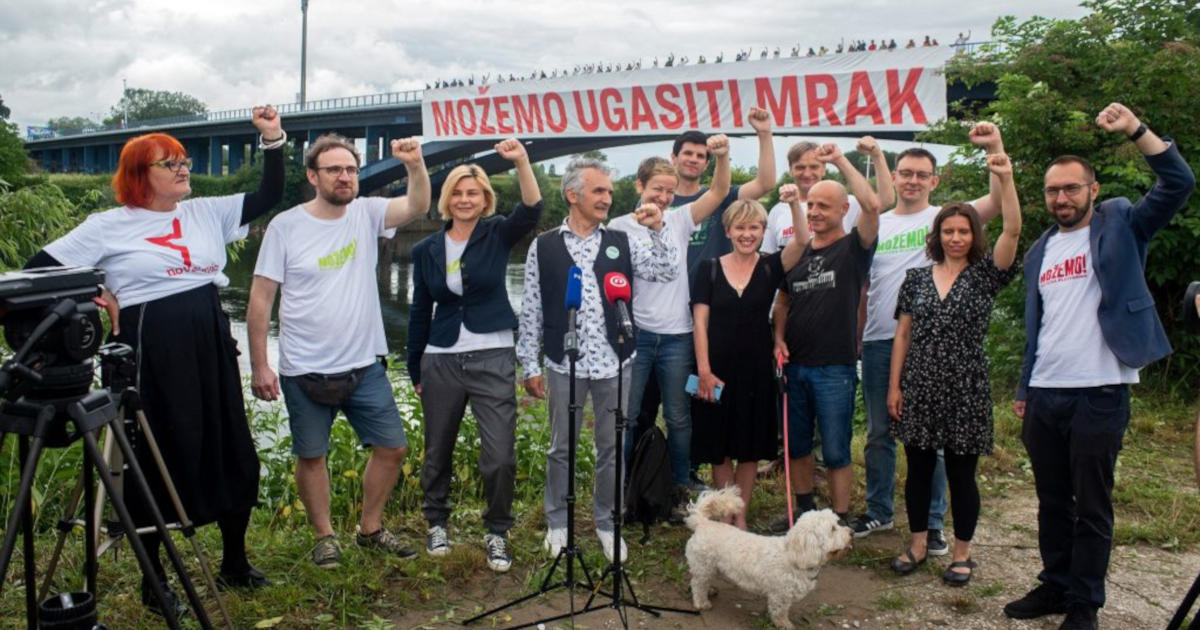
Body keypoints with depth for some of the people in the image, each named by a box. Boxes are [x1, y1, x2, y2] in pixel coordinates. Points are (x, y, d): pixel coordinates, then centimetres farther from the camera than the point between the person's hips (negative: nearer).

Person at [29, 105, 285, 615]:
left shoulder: (207, 212, 10)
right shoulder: (109, 226, -2)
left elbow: (269, 197, 9)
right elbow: (40, 269, -2)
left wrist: (272, 140, 0)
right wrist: (92, 299, -6)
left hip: (211, 345, 5)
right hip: (151, 351, -5)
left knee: (233, 452, 10)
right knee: (156, 460, 4)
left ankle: (234, 563, 28)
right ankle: (154, 581, 21)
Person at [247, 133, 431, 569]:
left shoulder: (367, 214, 0)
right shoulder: (285, 226, -7)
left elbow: (416, 207, -17)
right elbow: (260, 299, -6)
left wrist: (415, 165, -36)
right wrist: (259, 366, -9)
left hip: (365, 366, 3)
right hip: (305, 370, -3)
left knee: (392, 447, 7)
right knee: (311, 455, 9)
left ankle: (370, 528, 28)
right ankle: (324, 536, 29)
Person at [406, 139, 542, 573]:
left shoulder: (497, 236, 1)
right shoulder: (427, 250, 6)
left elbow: (531, 212, -20)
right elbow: (420, 313, 11)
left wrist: (521, 162, -35)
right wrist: (415, 370, 13)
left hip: (493, 357, -2)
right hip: (441, 360, 2)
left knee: (500, 456, -6)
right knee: (438, 452, 13)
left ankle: (497, 533, 14)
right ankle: (436, 523, 34)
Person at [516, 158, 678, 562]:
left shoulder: (622, 243, 5)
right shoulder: (544, 247, 0)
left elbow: (667, 271, 0)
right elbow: (531, 311, 1)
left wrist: (658, 229, -12)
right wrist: (530, 365, -1)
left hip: (613, 363, 2)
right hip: (564, 364, -1)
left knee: (612, 449, 11)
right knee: (562, 447, 12)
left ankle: (607, 522, 28)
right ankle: (558, 522, 29)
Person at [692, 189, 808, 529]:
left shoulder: (770, 267, 2)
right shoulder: (710, 269, 0)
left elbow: (802, 240, -16)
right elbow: (700, 321, -4)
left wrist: (795, 204, -31)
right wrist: (704, 369, -10)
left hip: (756, 369, 1)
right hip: (717, 369, -1)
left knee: (749, 449, 9)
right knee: (719, 448, 6)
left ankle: (740, 516, 23)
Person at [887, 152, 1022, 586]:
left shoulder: (984, 276, 0)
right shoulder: (917, 278, 6)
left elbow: (1012, 230, -16)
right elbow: (903, 334, 7)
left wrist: (1006, 180, -26)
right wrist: (894, 385, 3)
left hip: (966, 391, -2)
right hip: (919, 389, 2)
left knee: (961, 474, 7)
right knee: (918, 470, 11)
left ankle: (962, 554, 21)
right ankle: (918, 545, 26)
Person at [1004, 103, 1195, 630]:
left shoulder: (1119, 227, 2)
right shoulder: (1039, 252, 16)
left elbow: (1179, 183, -13)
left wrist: (1135, 129, -20)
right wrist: (1023, 389, 18)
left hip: (1099, 394, -5)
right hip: (1044, 396, 5)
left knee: (1092, 507, 3)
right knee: (1052, 502, 14)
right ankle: (1055, 586, 28)